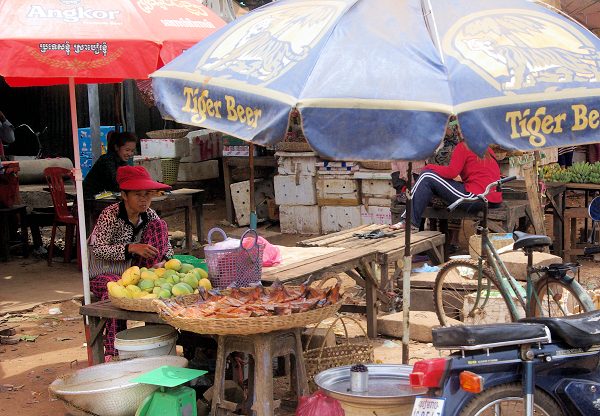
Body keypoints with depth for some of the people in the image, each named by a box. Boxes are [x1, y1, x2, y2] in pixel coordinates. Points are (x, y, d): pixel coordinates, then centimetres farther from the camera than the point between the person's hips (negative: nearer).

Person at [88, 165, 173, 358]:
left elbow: (165, 244, 4)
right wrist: (131, 248, -34)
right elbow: (98, 249, -24)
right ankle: (113, 351, -28)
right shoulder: (110, 215, -18)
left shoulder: (149, 215, -1)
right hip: (104, 273, -5)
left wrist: (163, 261, -17)